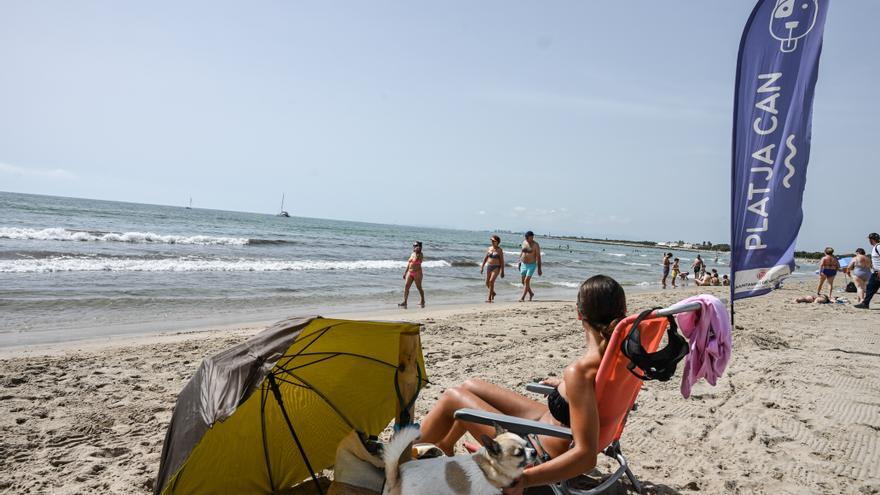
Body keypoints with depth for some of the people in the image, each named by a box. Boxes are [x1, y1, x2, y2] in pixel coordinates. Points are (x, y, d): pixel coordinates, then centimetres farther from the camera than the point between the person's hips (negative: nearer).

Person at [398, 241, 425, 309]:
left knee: (419, 287, 4)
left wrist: (417, 252, -26)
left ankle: (422, 301, 22)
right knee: (406, 286, -6)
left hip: (417, 273, -6)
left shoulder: (420, 254, -6)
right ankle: (404, 302, -9)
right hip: (410, 272, 6)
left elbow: (417, 260, -24)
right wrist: (405, 272, 16)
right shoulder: (412, 254, 13)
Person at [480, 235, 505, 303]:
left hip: (496, 267, -6)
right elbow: (485, 258, 13)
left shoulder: (499, 250, -5)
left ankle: (489, 298, -14)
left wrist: (502, 271, -9)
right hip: (489, 267, 6)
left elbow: (502, 261, -6)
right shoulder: (489, 248, 9)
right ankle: (492, 292, 37)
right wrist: (482, 267, 7)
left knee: (491, 281, -19)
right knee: (487, 283, 9)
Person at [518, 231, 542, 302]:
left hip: (531, 265, -6)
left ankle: (522, 297, -11)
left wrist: (539, 268, -13)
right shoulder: (524, 242, 6)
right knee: (524, 282, 12)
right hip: (523, 265, 6)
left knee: (526, 281, -13)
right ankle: (531, 293, 34)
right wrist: (519, 261, 15)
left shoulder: (535, 245, -11)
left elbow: (538, 257, -11)